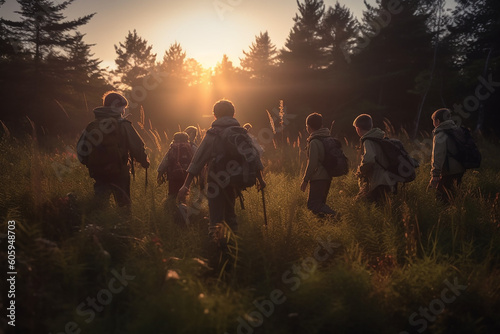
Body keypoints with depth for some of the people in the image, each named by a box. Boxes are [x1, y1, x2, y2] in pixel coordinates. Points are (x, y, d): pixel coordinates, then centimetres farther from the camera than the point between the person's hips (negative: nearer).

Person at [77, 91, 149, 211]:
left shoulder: (92, 126, 3)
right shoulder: (123, 125, -10)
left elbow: (81, 148, 6)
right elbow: (137, 147, -10)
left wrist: (91, 165, 20)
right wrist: (145, 162, 7)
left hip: (97, 173, 4)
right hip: (119, 174, -4)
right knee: (123, 202, 11)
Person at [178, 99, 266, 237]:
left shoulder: (212, 134, -4)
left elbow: (198, 160, -7)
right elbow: (254, 156, 7)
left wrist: (186, 185, -7)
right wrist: (260, 179, 17)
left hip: (217, 182, -4)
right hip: (236, 182, 4)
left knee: (216, 220, -1)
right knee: (230, 214, 22)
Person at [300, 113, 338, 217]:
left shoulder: (314, 142, -16)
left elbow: (312, 164, -20)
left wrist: (305, 180, -12)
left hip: (318, 178, -9)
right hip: (327, 177, 9)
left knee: (313, 204, -8)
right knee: (320, 203, 16)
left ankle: (335, 215, -21)